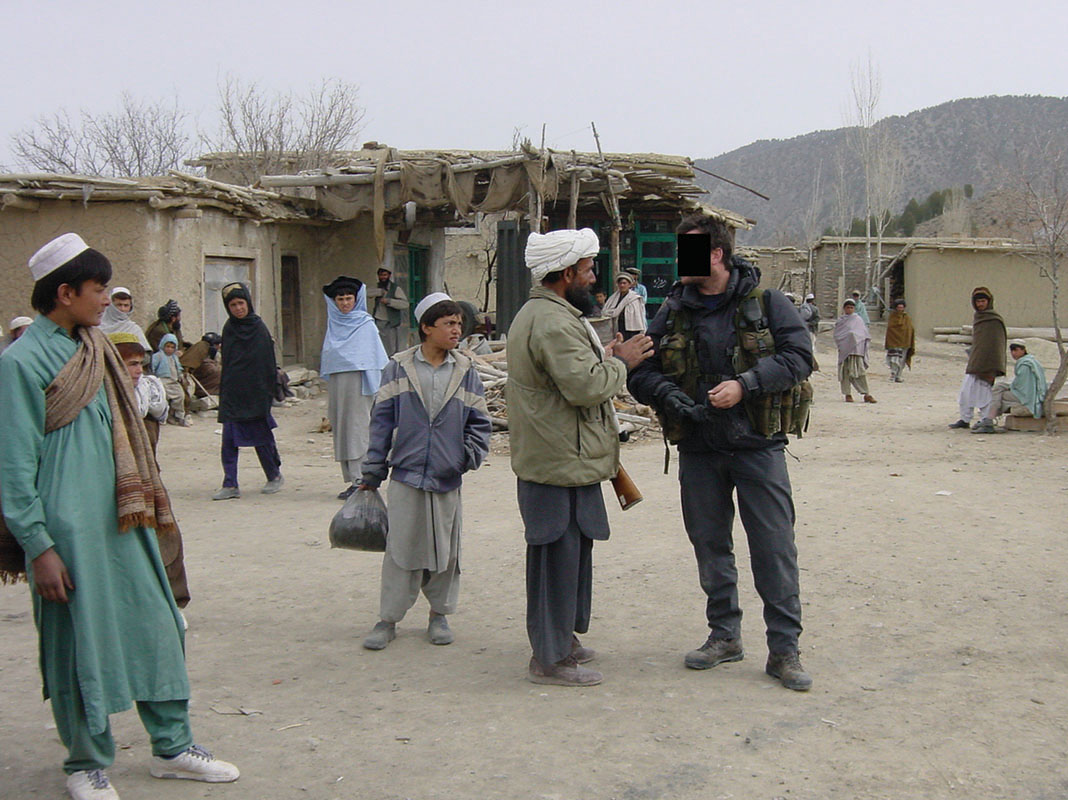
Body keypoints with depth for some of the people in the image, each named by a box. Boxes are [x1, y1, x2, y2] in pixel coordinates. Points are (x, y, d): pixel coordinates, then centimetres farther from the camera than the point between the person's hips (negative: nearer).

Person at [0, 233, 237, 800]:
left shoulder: (94, 349, 13)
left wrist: (141, 503, 16)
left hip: (121, 518, 8)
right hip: (69, 530, -8)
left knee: (156, 625, 10)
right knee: (79, 646, 3)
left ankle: (171, 747, 23)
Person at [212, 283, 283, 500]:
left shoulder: (259, 329, -4)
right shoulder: (229, 329, 7)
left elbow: (268, 364, -4)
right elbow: (226, 363, 12)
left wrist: (267, 393, -8)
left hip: (255, 392, -3)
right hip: (232, 393, 4)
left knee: (261, 435, 4)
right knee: (229, 439, -3)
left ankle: (274, 476, 23)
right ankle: (230, 485, -1)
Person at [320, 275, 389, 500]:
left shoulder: (366, 325, -1)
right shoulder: (333, 325, 13)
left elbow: (378, 358, -2)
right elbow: (327, 358, 17)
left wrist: (377, 389, -10)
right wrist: (329, 396, 14)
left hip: (358, 382, -5)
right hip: (336, 384, 5)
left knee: (358, 429, -8)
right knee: (341, 429, 5)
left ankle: (360, 481, -9)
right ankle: (351, 480, 9)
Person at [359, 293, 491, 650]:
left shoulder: (466, 372, 5)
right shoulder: (398, 368, 0)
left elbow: (480, 421, 10)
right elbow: (382, 420, 3)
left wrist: (472, 453, -8)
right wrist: (372, 473, 3)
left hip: (448, 478, 2)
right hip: (406, 476, -2)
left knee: (445, 551, 9)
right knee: (401, 549, 0)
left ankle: (439, 615, 25)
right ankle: (388, 619, 11)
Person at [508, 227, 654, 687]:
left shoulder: (541, 313, 17)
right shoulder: (553, 322, -20)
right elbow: (586, 386, -26)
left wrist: (606, 357, 9)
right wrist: (620, 361, -11)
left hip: (557, 458, 11)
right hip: (560, 463, -11)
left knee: (568, 554, 19)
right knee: (558, 557, -4)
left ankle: (560, 640, 30)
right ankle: (549, 659, 3)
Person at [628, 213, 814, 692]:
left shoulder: (766, 303, -2)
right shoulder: (673, 313, 7)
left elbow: (798, 357, -10)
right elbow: (641, 372, 8)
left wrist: (744, 384, -21)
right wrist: (668, 395, -13)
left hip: (757, 446, -4)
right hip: (699, 453, 4)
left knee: (774, 549, -3)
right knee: (710, 547, 12)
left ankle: (784, 649, 6)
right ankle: (724, 635, 27)